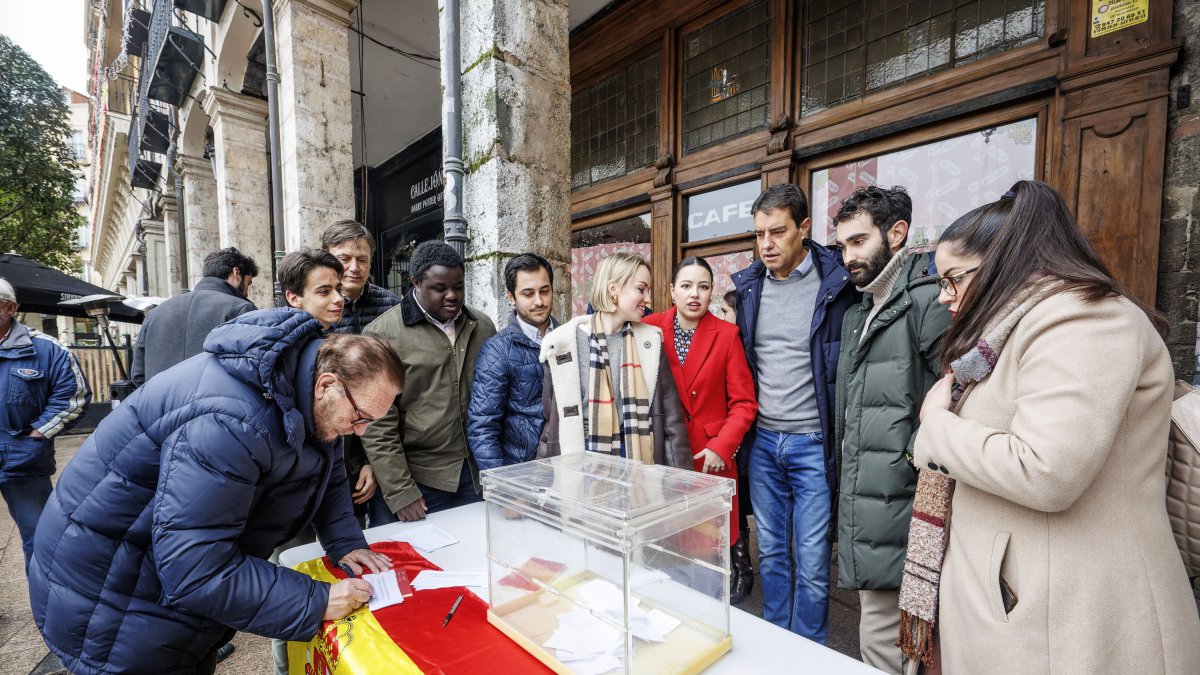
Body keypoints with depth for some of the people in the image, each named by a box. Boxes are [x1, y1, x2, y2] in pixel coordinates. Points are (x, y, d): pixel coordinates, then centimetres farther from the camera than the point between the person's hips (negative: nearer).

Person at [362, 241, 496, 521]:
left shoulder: (483, 327, 5)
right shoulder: (383, 334, -8)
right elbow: (378, 423, -9)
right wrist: (399, 492, -10)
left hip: (481, 474, 4)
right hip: (422, 481, -3)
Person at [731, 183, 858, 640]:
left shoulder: (836, 284, -8)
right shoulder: (748, 286, 4)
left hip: (813, 442, -4)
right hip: (762, 439, 4)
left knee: (812, 560, 7)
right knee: (771, 551, 17)